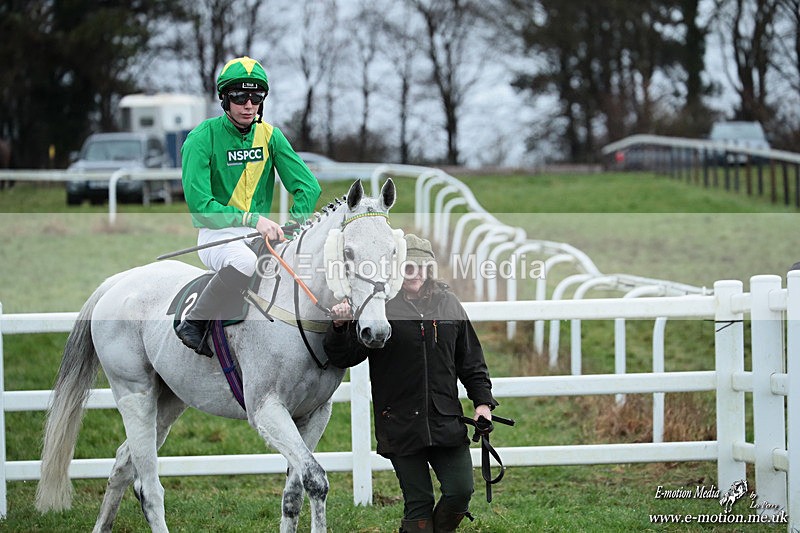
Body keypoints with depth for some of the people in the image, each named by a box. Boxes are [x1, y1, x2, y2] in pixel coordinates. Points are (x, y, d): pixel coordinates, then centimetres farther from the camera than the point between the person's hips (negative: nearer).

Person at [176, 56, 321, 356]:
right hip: (217, 234, -6)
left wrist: (296, 222, -19)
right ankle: (194, 321, -20)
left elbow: (307, 185, 1)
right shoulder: (202, 138, -9)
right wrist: (251, 220, -27)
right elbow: (200, 205, -17)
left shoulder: (269, 136, 7)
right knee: (244, 261, -39)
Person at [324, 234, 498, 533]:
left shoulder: (449, 304, 8)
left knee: (461, 492, 1)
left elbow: (471, 362, 16)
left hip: (446, 420, 3)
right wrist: (339, 327, -25)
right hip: (400, 426, -3)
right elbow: (344, 357, -6)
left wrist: (483, 401, 7)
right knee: (418, 502, -1)